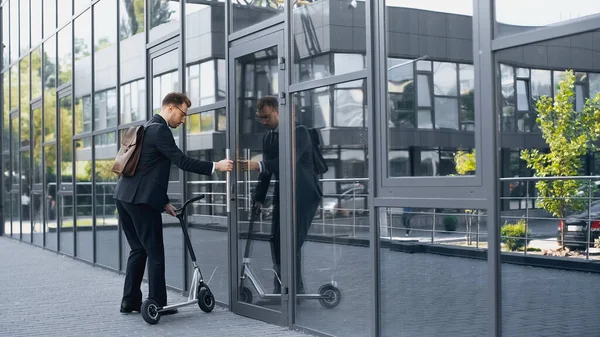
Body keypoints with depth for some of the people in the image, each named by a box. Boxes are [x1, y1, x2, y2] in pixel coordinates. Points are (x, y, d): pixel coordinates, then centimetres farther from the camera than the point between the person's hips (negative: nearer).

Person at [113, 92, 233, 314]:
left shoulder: (149, 128, 21)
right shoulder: (159, 130, -10)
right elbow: (182, 161, -16)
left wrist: (164, 202, 21)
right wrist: (216, 166, -13)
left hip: (125, 196, 10)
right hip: (141, 199, -10)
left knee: (139, 249, 16)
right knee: (155, 252, -2)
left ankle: (130, 300, 20)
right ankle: (157, 304, 3)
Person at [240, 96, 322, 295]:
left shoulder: (299, 131, -12)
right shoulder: (268, 136, 11)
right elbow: (267, 169, 14)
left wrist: (259, 165, -38)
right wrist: (259, 197, 8)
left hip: (303, 195, -8)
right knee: (276, 241, 7)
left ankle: (295, 290, -2)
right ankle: (281, 290, 16)